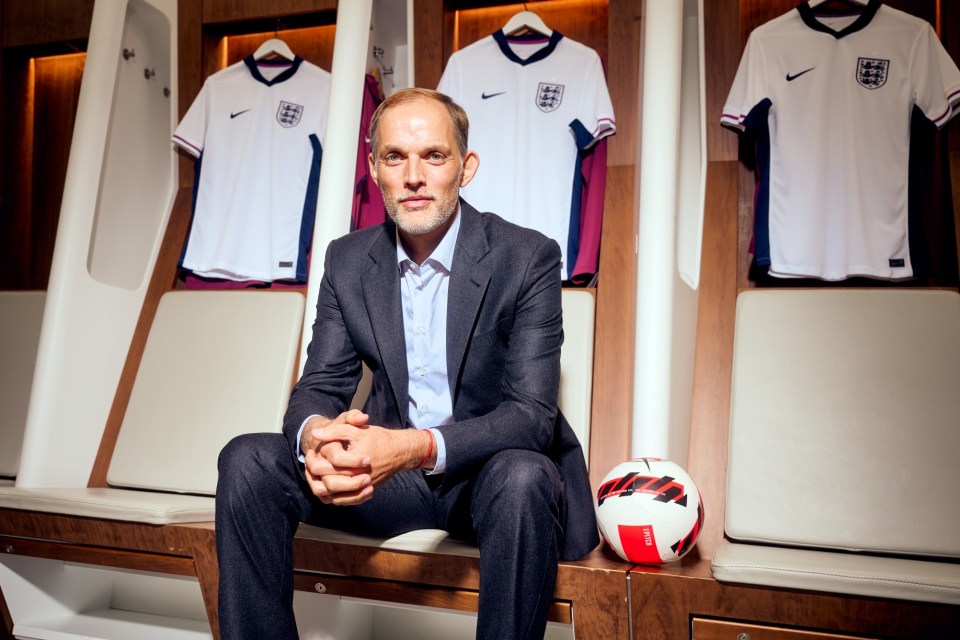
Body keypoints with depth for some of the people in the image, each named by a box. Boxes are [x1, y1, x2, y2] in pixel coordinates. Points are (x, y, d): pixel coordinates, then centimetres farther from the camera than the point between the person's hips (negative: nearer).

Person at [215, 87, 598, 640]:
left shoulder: (528, 257, -13)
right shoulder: (347, 260, 1)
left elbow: (532, 413, -19)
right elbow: (321, 385, 0)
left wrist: (419, 446, -37)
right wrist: (315, 433, -27)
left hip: (490, 470, -3)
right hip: (386, 468, 4)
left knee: (521, 478, -36)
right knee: (246, 462, -15)